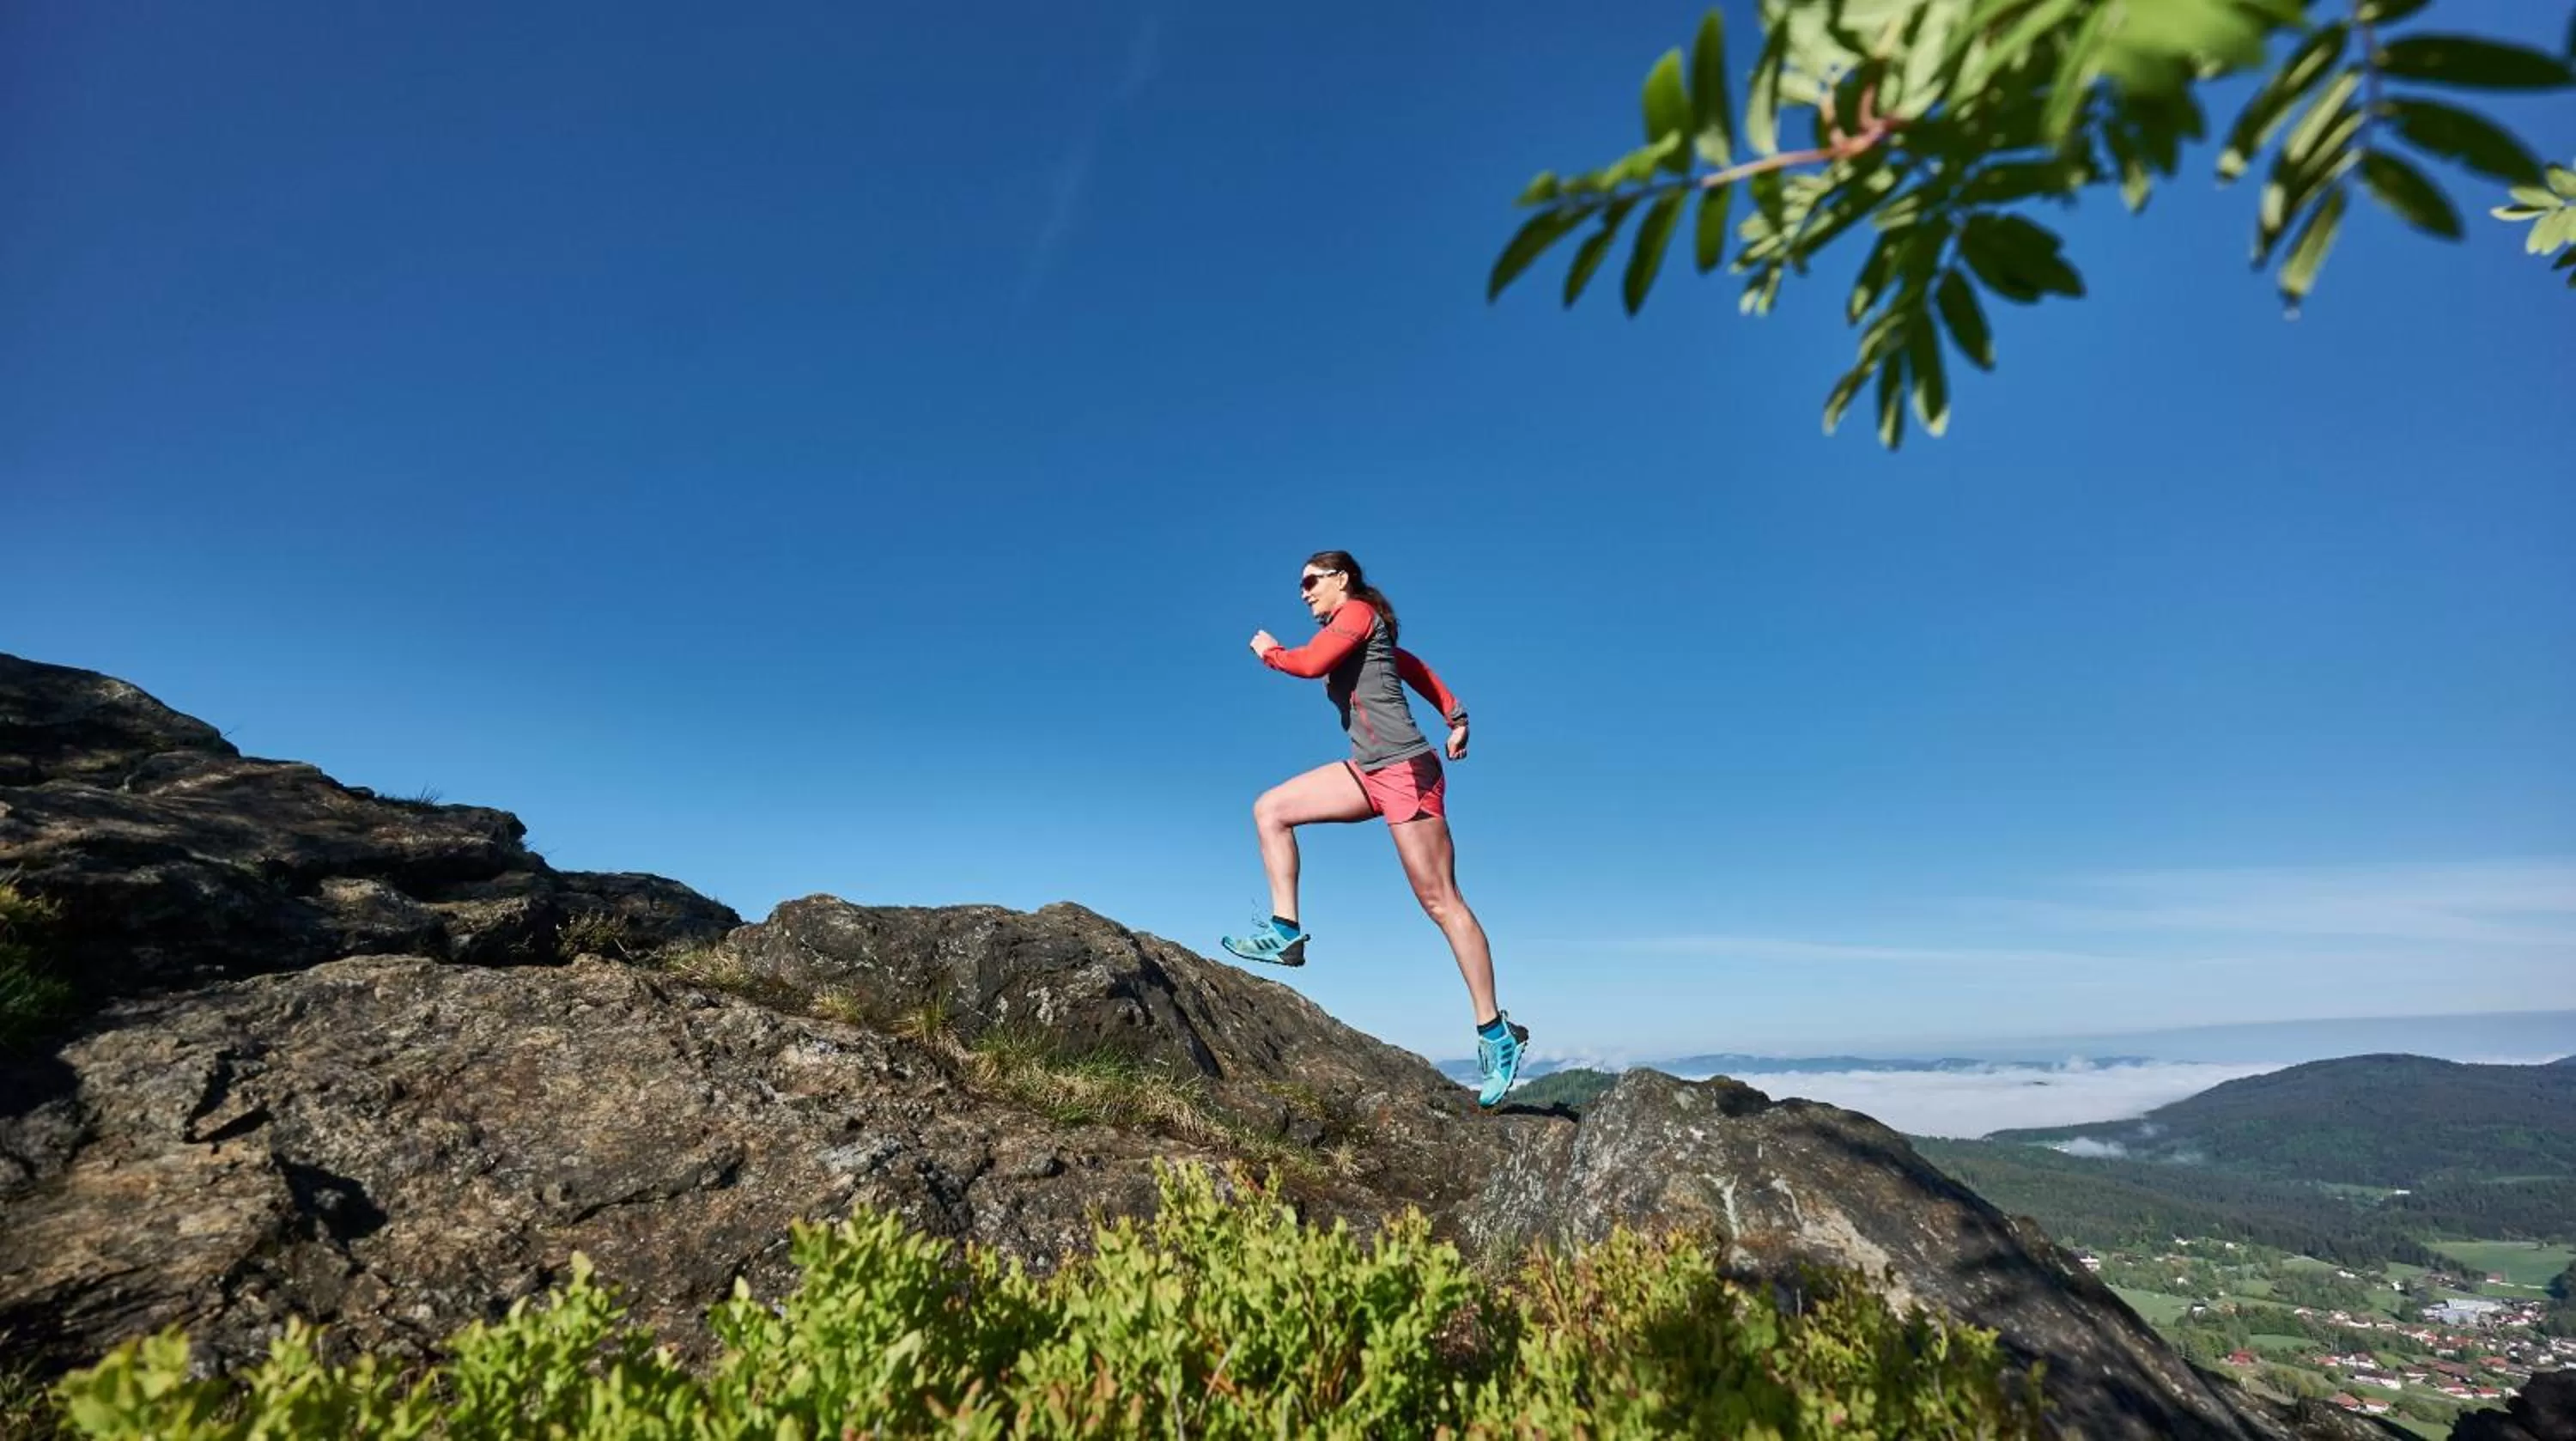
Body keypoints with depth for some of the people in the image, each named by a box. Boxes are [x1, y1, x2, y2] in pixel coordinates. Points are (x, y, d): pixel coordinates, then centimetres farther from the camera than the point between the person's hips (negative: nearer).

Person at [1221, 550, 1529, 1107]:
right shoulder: (1348, 632, 22)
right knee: (1270, 810, 6)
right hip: (1370, 772, 10)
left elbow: (1309, 663, -18)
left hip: (1404, 769, -10)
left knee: (1440, 901, -8)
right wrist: (1456, 716, 16)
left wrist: (1269, 652, 2)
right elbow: (1413, 666, 24)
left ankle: (1495, 1032, 0)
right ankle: (1285, 930, 2)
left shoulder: (1358, 612, -4)